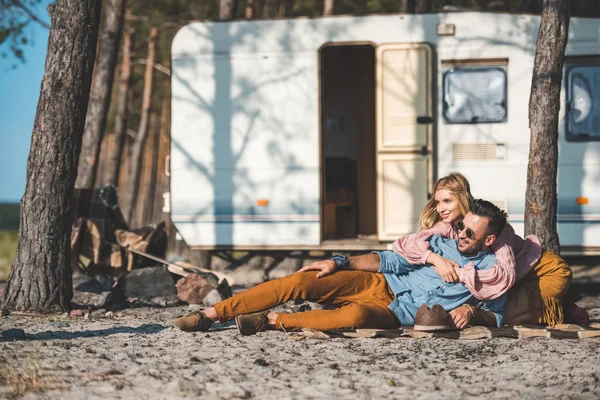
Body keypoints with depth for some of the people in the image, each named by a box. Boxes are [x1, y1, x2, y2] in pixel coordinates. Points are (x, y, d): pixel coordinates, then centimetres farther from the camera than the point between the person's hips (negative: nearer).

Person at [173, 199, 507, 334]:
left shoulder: (494, 272, -1)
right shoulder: (441, 244, 9)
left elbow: (497, 317, 1)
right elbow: (391, 260, 9)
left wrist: (473, 312, -22)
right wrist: (339, 263, 0)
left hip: (394, 315, -4)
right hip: (377, 284, 4)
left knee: (356, 315, -40)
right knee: (297, 282, -16)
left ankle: (272, 321, -25)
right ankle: (211, 315, -14)